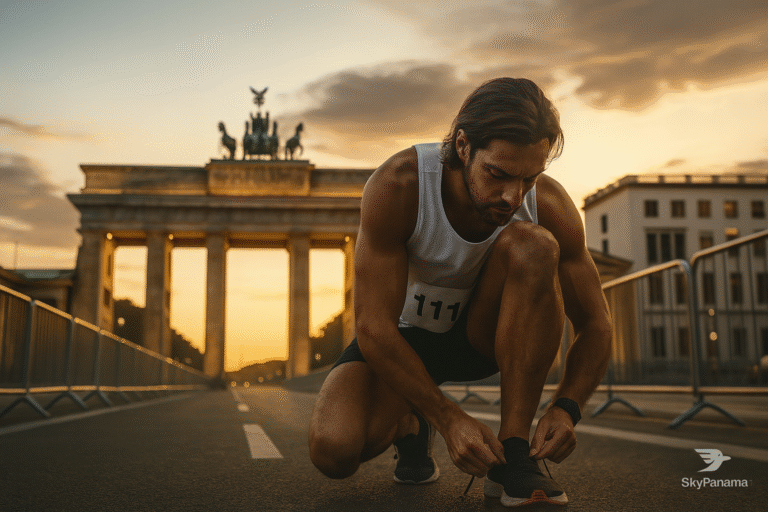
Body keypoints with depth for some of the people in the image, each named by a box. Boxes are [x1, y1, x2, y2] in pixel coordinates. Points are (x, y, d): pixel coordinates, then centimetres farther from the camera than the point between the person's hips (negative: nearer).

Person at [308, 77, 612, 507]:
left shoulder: (550, 205, -22)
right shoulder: (396, 186, -30)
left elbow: (596, 326, -12)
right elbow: (373, 327, -29)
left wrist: (566, 408, -30)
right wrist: (450, 419, -35)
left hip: (483, 331, 2)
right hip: (405, 334, -1)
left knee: (533, 247, -31)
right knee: (333, 449, -28)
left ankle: (514, 453, -25)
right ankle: (411, 423, 9)